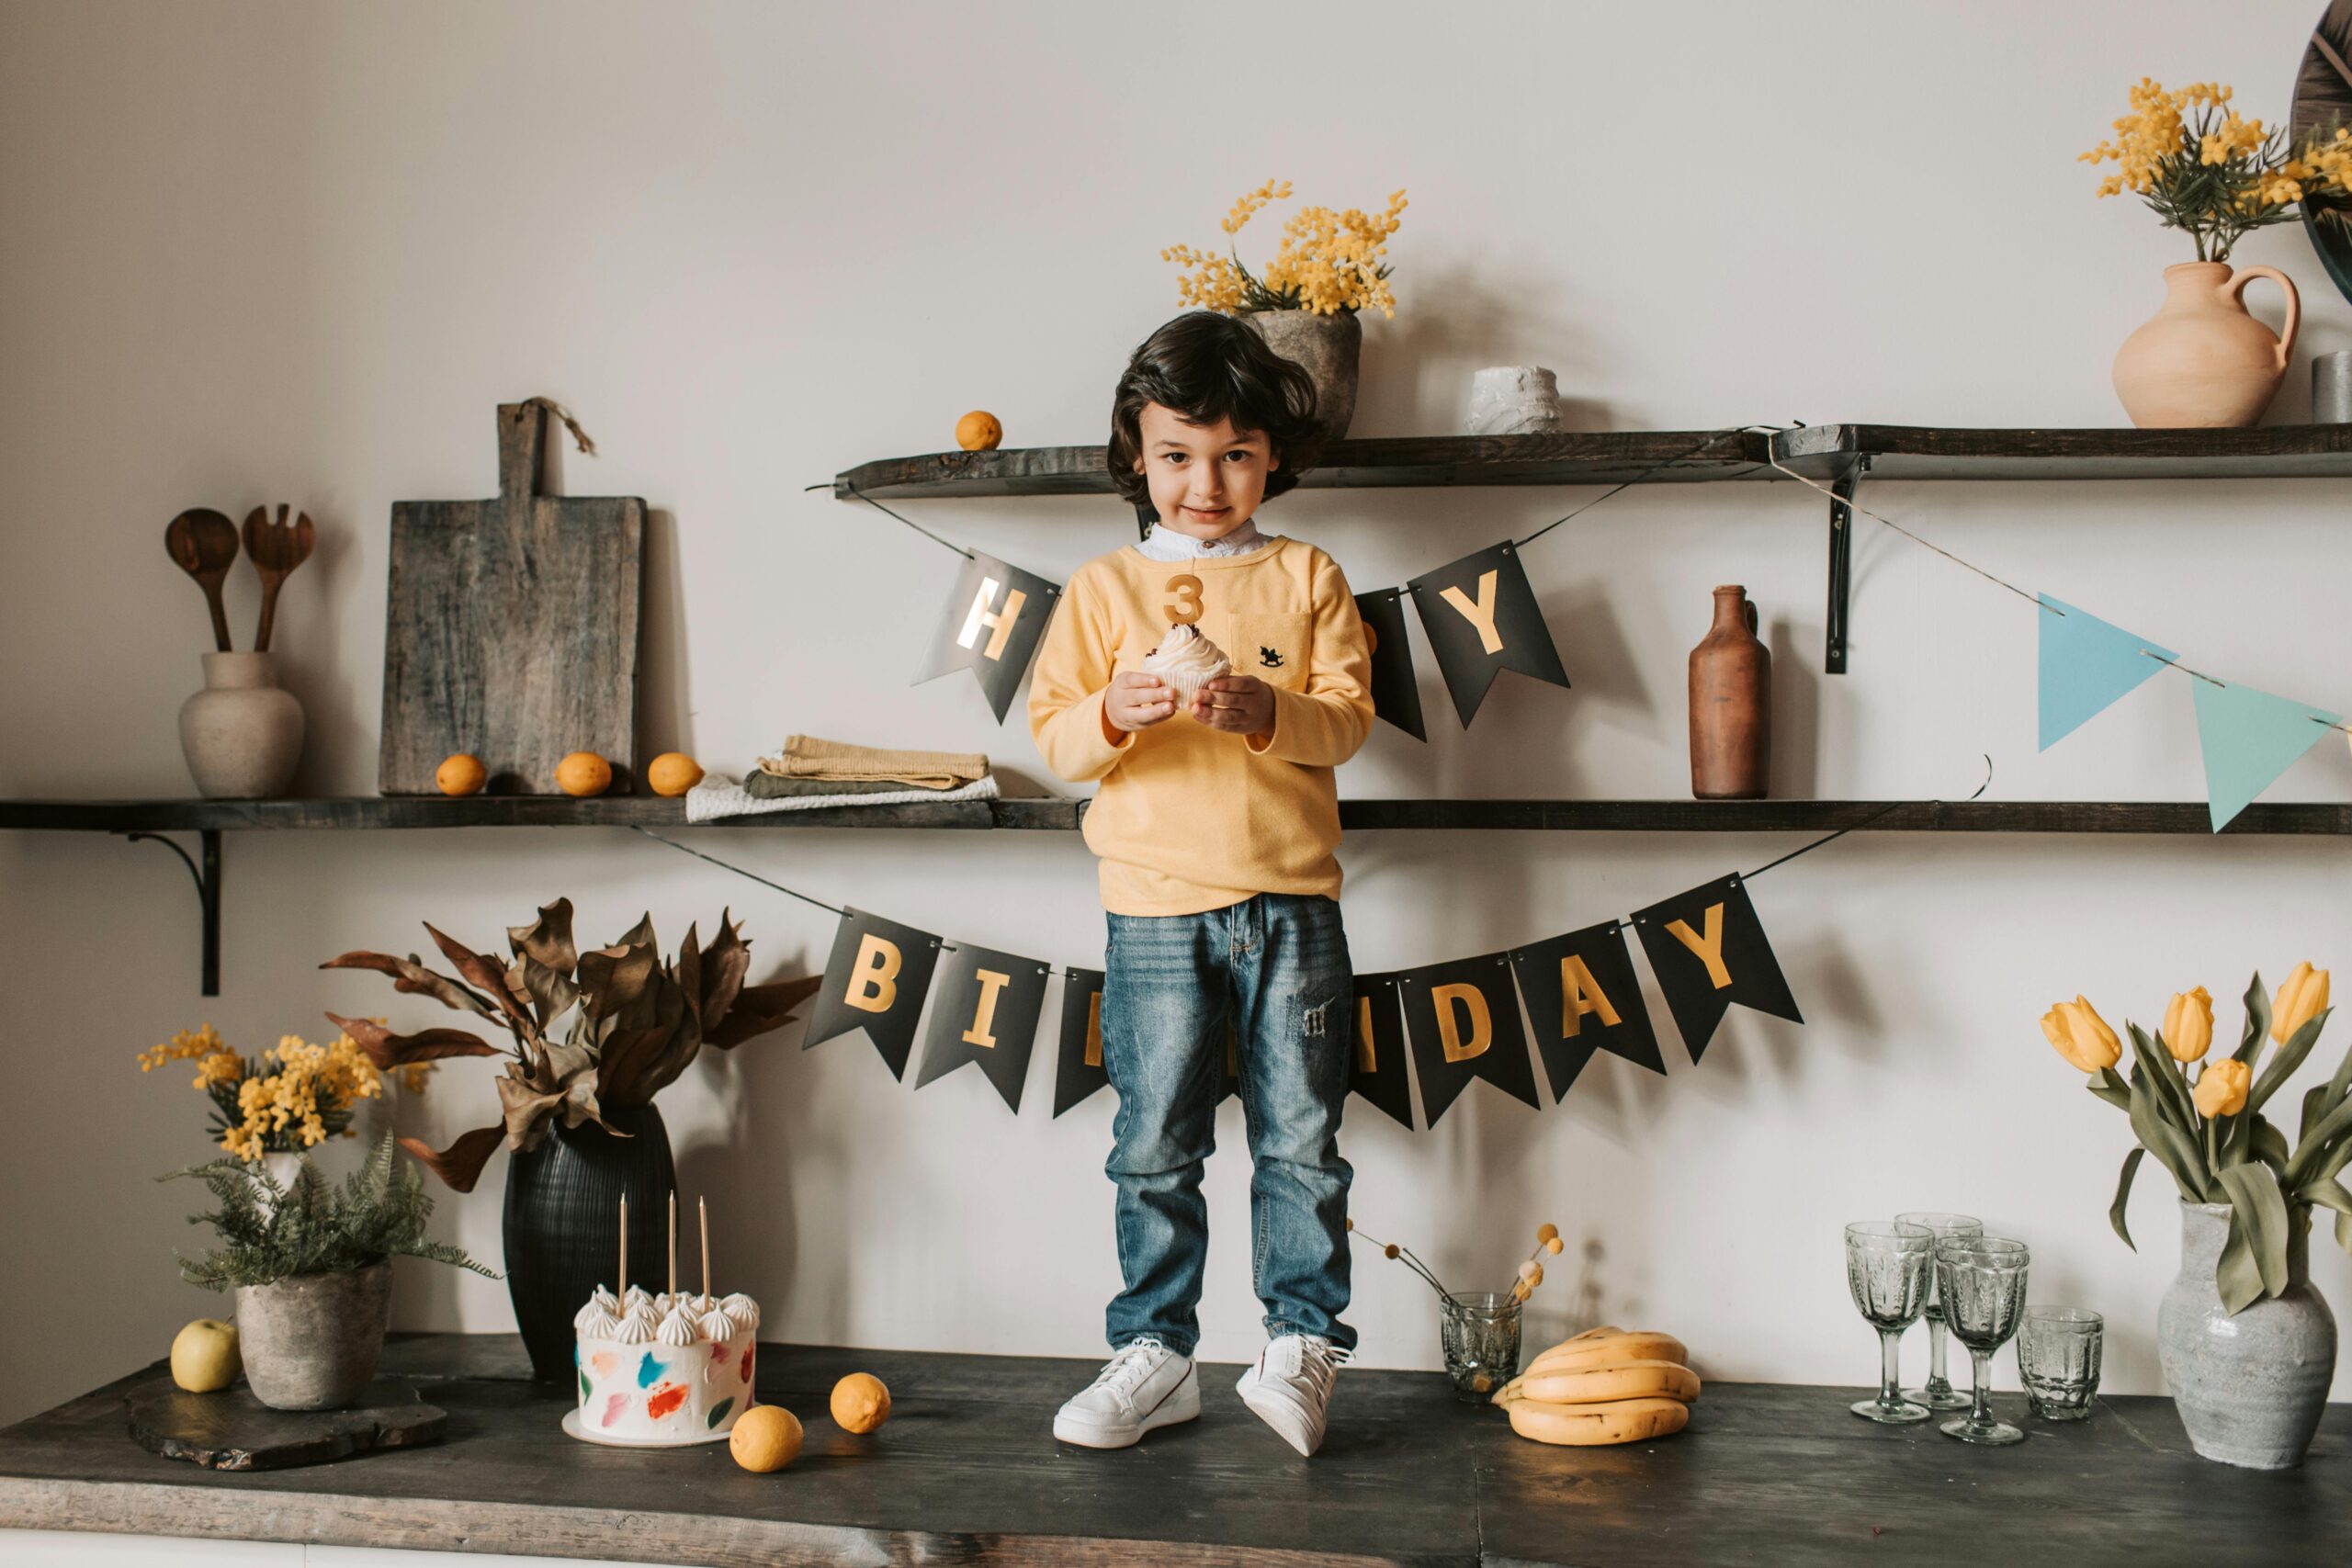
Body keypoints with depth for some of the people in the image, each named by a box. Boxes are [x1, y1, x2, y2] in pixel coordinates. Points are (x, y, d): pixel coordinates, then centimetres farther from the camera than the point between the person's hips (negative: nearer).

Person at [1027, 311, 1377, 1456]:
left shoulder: (1307, 578, 7)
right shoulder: (1103, 587, 7)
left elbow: (1349, 715, -2)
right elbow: (1054, 736, 1)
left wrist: (1268, 711, -21)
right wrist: (1111, 714, -20)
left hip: (1290, 900, 0)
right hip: (1155, 904, 0)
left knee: (1300, 1138, 5)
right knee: (1155, 1148, 6)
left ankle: (1304, 1341, 16)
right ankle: (1154, 1352, 16)